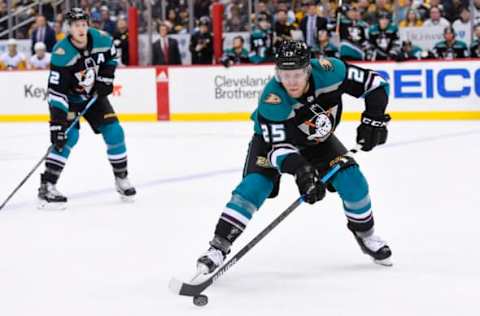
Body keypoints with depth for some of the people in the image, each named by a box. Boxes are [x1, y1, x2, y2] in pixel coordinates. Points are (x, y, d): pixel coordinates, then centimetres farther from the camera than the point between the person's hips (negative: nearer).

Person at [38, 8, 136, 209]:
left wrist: (106, 78, -7)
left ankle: (121, 178, 18)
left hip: (94, 95, 5)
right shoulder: (61, 55, -32)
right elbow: (56, 92, -34)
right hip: (69, 98, -5)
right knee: (68, 136, -22)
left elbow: (111, 56, 8)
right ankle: (46, 186, -21)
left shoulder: (102, 39, -18)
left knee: (114, 132, -2)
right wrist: (57, 124, -39)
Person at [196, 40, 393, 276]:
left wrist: (373, 119, -29)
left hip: (317, 141, 3)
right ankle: (218, 247, -19)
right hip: (272, 139, -3)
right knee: (255, 184, -23)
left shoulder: (329, 71, -32)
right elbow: (278, 146, -38)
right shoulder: (271, 100, -38)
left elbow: (375, 83, -20)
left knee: (351, 179, -9)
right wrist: (300, 169, -54)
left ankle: (365, 233, 17)